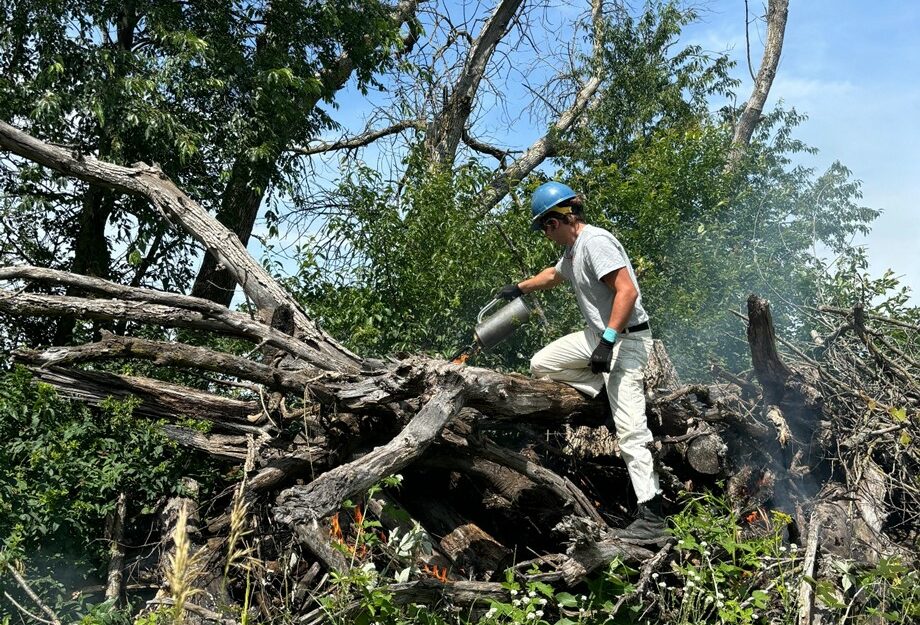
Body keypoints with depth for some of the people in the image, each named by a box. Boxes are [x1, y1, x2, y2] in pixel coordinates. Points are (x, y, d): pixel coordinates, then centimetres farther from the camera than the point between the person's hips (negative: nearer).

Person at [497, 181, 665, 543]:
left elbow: (627, 292, -27)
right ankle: (618, 397, 5)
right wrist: (519, 288, 46)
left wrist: (608, 341, -30)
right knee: (541, 364, 11)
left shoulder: (595, 242, -18)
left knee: (630, 430, -15)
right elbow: (554, 275, 38)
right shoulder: (573, 250, 14)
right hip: (599, 335, 10)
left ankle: (651, 516, -13)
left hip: (626, 339, -10)